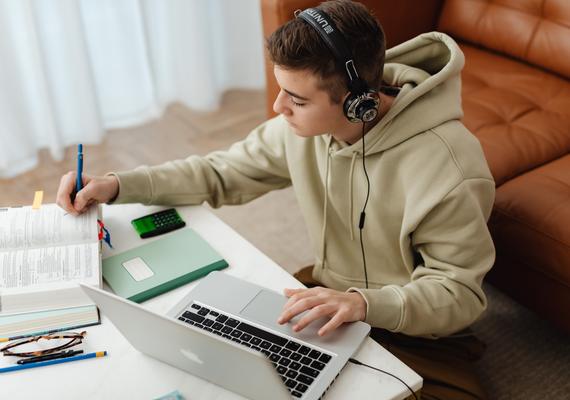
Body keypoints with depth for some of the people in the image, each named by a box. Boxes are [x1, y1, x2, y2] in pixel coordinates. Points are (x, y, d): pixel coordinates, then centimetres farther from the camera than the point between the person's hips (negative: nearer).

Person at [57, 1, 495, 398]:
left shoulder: (447, 167, -29)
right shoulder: (307, 122, -12)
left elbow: (460, 293, -21)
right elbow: (224, 172, 2)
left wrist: (364, 303, -40)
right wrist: (117, 185, -8)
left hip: (415, 335, -3)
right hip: (328, 299, 4)